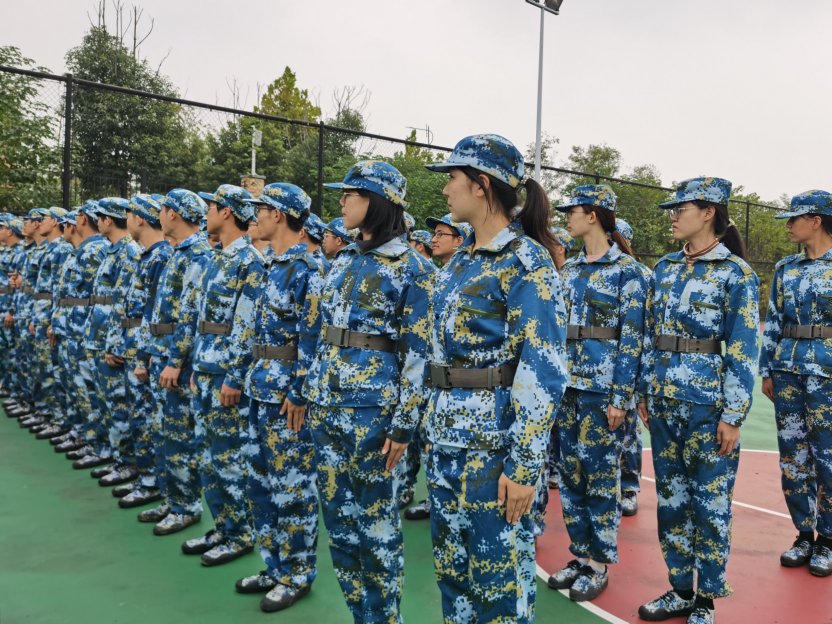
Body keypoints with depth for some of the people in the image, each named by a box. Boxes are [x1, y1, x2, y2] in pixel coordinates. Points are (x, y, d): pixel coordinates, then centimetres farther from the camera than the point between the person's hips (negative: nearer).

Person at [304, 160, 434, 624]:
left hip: (374, 408, -7)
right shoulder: (344, 261, 12)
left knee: (376, 519, 6)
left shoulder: (413, 268, -9)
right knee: (338, 514, 14)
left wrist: (405, 423, -14)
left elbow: (420, 353, -12)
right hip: (327, 404, 7)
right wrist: (312, 392, 14)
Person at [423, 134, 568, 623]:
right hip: (447, 436, 8)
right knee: (452, 567, 19)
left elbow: (545, 372, -18)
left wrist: (524, 466, -19)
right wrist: (433, 426, 17)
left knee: (500, 575, 8)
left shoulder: (527, 261, -14)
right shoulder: (462, 258, 11)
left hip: (495, 439, -8)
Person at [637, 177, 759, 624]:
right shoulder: (665, 267, 9)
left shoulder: (736, 272, -8)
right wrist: (644, 391, 11)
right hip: (665, 400, 6)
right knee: (671, 497, 13)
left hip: (708, 403, -6)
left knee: (710, 502, 7)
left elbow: (743, 350, -10)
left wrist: (733, 416, -13)